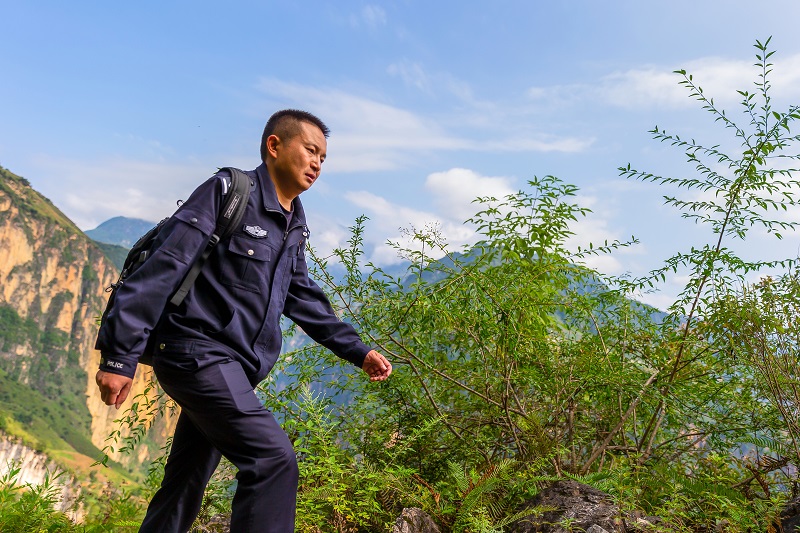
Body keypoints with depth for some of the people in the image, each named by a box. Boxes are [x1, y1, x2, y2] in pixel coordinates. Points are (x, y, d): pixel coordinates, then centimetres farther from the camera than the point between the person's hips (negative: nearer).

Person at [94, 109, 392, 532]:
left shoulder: (294, 227, 13)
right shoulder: (229, 191, -10)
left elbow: (303, 299, 20)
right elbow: (162, 267, -15)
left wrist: (357, 351, 16)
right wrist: (120, 354, -19)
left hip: (231, 368, 8)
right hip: (197, 351, -8)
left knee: (186, 485, 17)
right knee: (274, 459, -19)